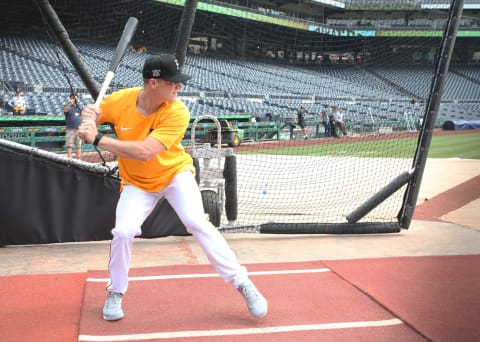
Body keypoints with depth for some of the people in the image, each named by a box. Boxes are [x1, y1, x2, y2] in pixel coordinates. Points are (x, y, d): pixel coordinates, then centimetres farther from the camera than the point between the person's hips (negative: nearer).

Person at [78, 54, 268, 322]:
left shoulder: (177, 113, -27)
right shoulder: (120, 100, -17)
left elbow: (145, 152, -37)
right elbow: (91, 117, 3)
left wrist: (98, 139, -37)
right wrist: (88, 116, -22)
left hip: (175, 173, -2)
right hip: (137, 183, 2)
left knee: (197, 222, -21)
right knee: (123, 231, -16)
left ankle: (241, 282, -7)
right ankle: (116, 293, 11)